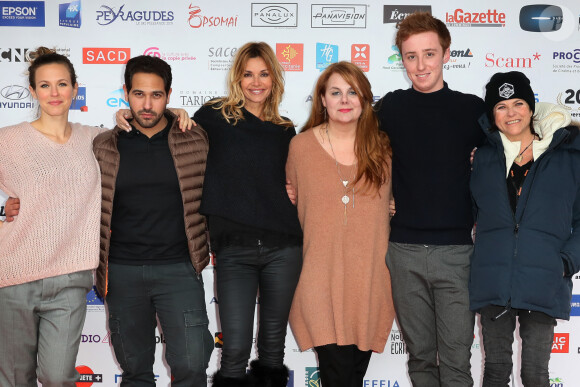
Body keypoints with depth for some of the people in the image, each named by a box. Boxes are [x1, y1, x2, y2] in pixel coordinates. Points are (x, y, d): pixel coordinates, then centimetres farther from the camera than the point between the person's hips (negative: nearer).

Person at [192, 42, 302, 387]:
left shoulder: (285, 130, 13)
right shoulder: (214, 116, 3)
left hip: (283, 247, 3)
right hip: (233, 249, -3)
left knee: (274, 342, 12)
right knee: (236, 348, -5)